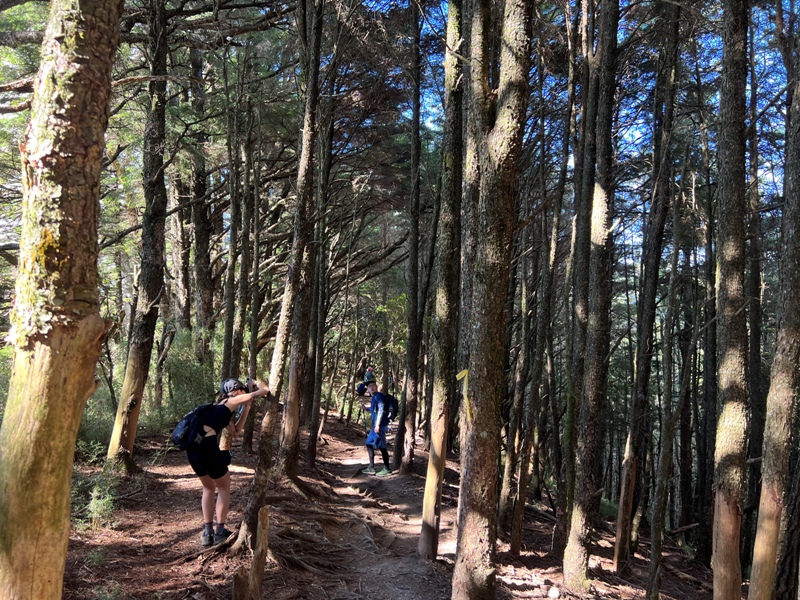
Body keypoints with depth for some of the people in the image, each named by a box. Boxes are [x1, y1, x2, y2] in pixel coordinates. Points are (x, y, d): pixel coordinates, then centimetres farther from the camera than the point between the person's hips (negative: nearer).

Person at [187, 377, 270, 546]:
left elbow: (235, 431, 36)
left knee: (209, 488, 25)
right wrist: (257, 383, 29)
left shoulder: (220, 406, 29)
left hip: (192, 448, 8)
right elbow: (265, 390, 8)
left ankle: (207, 532, 20)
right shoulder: (232, 401, 7)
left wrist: (246, 408, 35)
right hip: (207, 448, -8)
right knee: (224, 487, 14)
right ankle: (220, 532, 13)